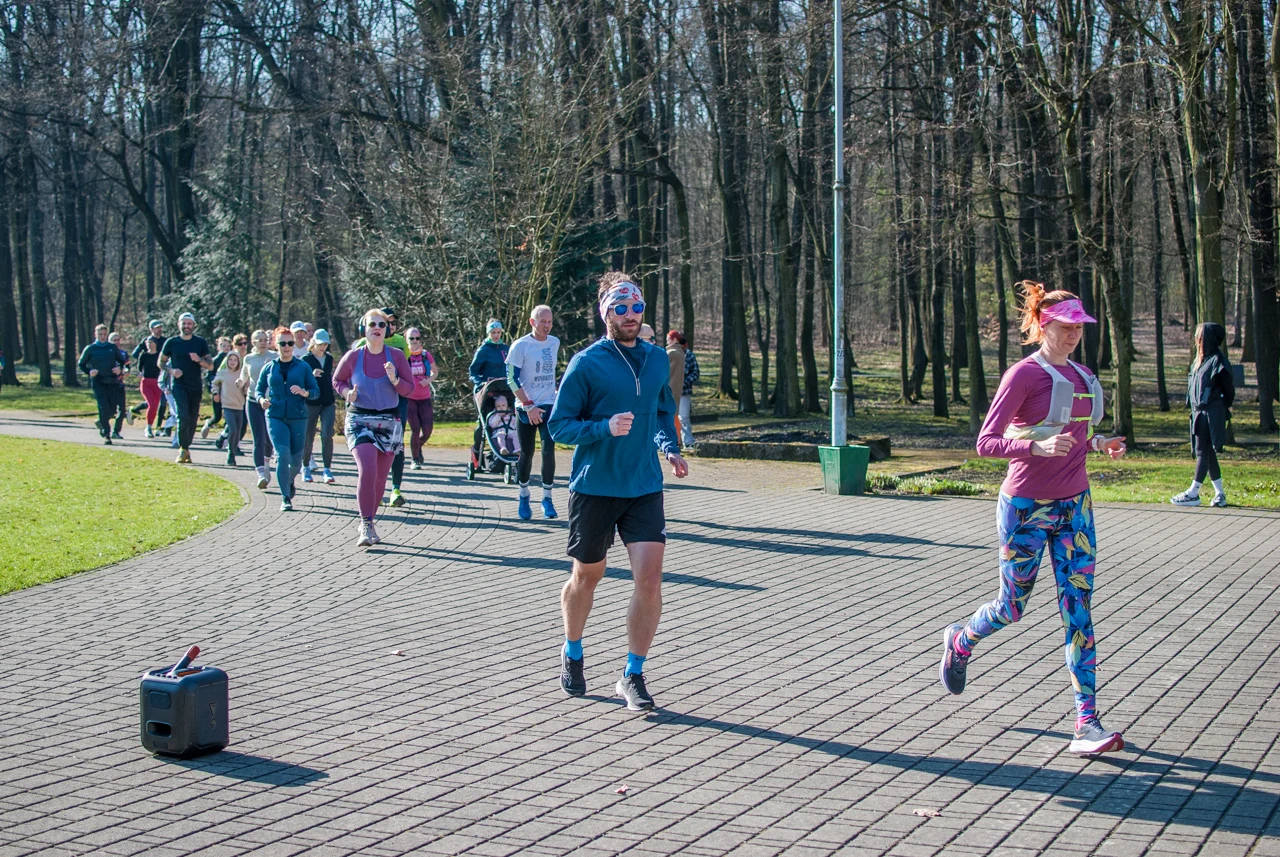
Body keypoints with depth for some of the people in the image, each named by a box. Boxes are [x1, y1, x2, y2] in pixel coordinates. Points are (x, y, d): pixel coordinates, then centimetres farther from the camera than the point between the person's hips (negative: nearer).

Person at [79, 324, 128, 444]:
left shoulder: (112, 348, 9)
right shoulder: (90, 349, 4)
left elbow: (121, 361, 19)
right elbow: (81, 364, 10)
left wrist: (120, 368, -4)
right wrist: (89, 371, -10)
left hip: (112, 382, 3)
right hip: (98, 382, -3)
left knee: (113, 409, 0)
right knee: (104, 407, -13)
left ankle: (102, 423, 32)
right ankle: (106, 435, -4)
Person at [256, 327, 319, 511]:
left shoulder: (303, 367, 3)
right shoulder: (269, 368, 7)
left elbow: (316, 391, 3)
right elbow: (259, 390, 14)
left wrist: (304, 392, -17)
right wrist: (262, 399, -8)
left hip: (298, 418, 0)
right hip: (275, 417, 0)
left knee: (296, 459, 8)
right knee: (282, 455, -15)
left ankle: (290, 481, 42)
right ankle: (285, 497, -7)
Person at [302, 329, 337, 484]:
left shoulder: (329, 359, 11)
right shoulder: (306, 360, -4)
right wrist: (312, 375, -30)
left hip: (328, 403, 3)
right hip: (311, 403, -3)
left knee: (327, 435, -9)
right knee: (308, 437, 4)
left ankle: (327, 470, -8)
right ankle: (306, 467, 20)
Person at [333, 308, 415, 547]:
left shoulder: (396, 356, -1)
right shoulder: (353, 357, -2)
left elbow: (409, 388, 2)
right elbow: (337, 380, 13)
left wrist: (394, 380, -18)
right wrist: (347, 393, -8)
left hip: (389, 422, 2)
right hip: (359, 420, -2)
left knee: (380, 477, 6)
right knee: (367, 470, -19)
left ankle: (369, 523, 24)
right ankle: (366, 526, -15)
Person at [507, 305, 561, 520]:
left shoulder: (554, 343, 7)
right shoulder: (520, 345, -9)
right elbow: (512, 379, -10)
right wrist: (529, 406, -14)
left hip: (549, 406, 3)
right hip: (526, 408, -3)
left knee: (548, 451, -8)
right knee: (526, 454, 3)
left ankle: (547, 498, 3)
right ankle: (523, 496, 20)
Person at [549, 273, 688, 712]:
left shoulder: (657, 359, 7)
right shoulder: (586, 363, -8)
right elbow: (559, 425, -7)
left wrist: (669, 448, 4)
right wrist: (605, 428, -23)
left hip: (645, 487, 3)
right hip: (594, 489, -3)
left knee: (649, 577, -10)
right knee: (587, 577, 12)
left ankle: (633, 675, 4)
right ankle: (572, 655, 39)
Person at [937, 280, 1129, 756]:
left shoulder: (1080, 374, 10)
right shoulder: (1023, 375, -12)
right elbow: (986, 443, -16)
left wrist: (1097, 443, 4)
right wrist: (1039, 447, -31)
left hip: (1074, 504, 6)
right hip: (1027, 507, -6)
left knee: (1078, 607, -2)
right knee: (1012, 607, 8)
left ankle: (1087, 724, -4)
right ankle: (959, 642, 42)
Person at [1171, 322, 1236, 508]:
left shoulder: (1217, 361, -11)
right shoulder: (1201, 359, 15)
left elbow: (1228, 388, -8)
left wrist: (1224, 408, -2)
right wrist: (1194, 407, 13)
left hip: (1211, 414, -9)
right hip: (1199, 412, 9)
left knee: (1203, 452, -6)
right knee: (1207, 453, 10)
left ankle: (1194, 493, -4)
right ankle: (1219, 493, 16)